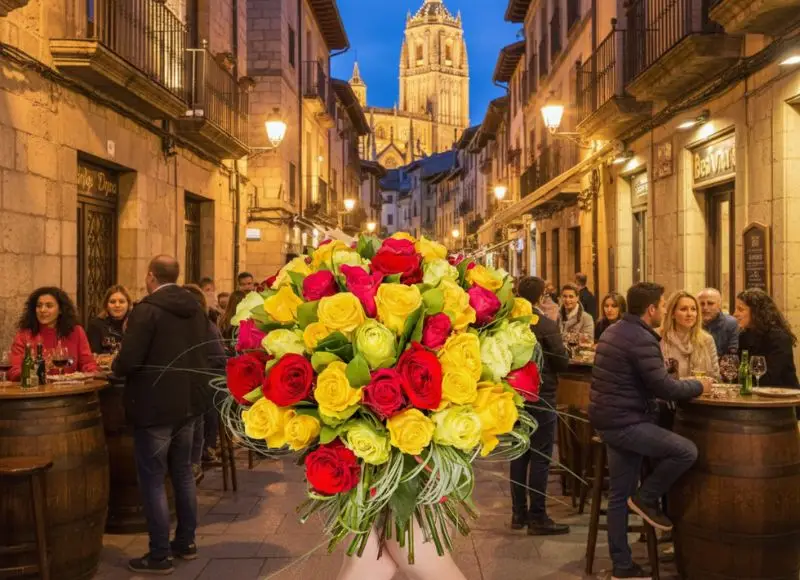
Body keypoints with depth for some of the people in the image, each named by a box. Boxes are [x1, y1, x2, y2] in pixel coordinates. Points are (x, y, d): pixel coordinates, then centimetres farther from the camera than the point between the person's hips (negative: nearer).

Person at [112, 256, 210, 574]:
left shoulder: (146, 310, -17)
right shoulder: (196, 308, 6)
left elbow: (127, 362, -21)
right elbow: (204, 355, 12)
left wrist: (115, 366, 0)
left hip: (155, 406, -7)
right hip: (188, 403, 8)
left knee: (152, 480, 2)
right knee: (183, 473, 18)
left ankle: (159, 555, 8)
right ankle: (186, 542, 28)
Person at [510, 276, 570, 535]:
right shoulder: (547, 325, -15)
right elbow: (563, 363, -11)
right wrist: (563, 350, 8)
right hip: (541, 397, -6)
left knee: (519, 454, 13)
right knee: (540, 457, 0)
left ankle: (519, 513, 20)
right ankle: (537, 518, 3)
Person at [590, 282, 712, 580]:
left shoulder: (614, 331, 14)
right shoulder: (641, 339, -18)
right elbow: (663, 388, -20)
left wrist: (687, 383, 20)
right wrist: (698, 386, -2)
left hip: (611, 419, 10)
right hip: (625, 422, -10)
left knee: (619, 496, 12)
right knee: (687, 451, -13)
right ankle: (646, 498, 4)